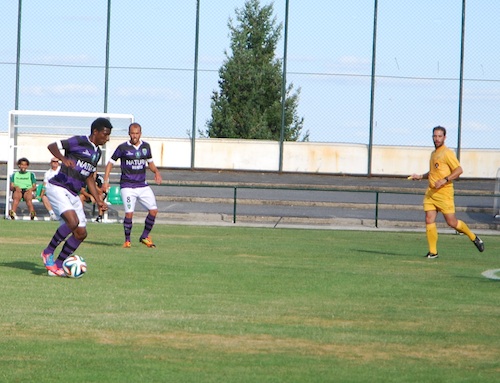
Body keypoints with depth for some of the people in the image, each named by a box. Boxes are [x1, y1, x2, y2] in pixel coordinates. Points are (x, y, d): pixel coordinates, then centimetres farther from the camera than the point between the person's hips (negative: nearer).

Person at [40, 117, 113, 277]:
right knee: (72, 221, -28)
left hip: (73, 194, 9)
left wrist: (98, 199, 20)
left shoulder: (97, 152, 16)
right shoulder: (79, 142, -10)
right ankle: (48, 252, -9)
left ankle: (57, 266, 11)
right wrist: (63, 159, -36)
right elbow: (52, 146, -17)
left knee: (81, 233, 3)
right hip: (58, 188, -9)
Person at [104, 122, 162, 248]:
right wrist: (106, 180, -5)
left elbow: (150, 162, 23)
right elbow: (111, 163, 4)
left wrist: (156, 172, 2)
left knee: (153, 210, -5)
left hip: (142, 185, 4)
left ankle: (145, 236, 13)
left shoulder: (146, 146, 8)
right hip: (127, 185, -4)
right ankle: (127, 240, 4)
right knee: (129, 213, -15)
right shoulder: (123, 148, -4)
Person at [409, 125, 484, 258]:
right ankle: (433, 252, 2)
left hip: (444, 192, -7)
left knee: (451, 222, -6)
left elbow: (459, 170, -14)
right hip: (431, 192, 7)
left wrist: (444, 180, -21)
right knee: (429, 220, -3)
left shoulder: (447, 153, -8)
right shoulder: (433, 154, 18)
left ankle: (473, 237, 17)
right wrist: (420, 176, 19)